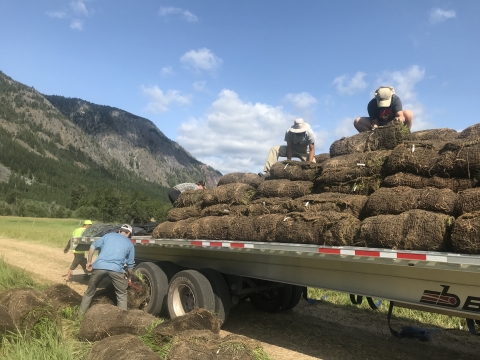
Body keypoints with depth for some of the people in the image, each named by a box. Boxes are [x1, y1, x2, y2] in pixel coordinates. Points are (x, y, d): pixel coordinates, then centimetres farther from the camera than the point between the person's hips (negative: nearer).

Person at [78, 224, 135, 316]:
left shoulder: (109, 235, 23)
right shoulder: (130, 244, 20)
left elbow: (93, 246, 20)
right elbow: (130, 264, 23)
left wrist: (89, 262, 28)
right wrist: (128, 276, 38)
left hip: (99, 266, 2)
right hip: (116, 269, -2)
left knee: (89, 292, 21)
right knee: (122, 295, 17)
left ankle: (80, 315, 29)